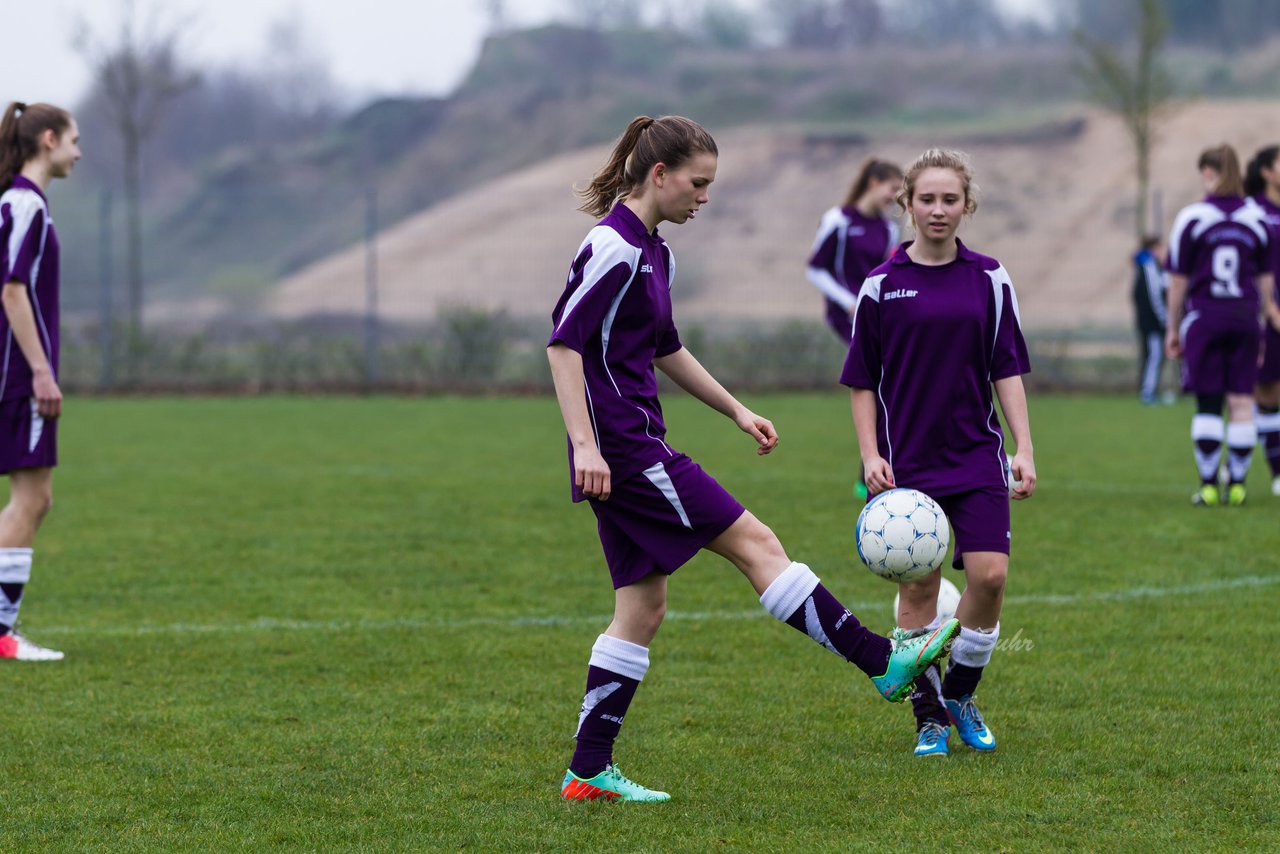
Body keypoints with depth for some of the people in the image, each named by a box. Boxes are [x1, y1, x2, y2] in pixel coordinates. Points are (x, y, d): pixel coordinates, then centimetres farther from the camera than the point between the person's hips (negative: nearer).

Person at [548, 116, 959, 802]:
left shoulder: (651, 250, 16)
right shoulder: (614, 248, -15)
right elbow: (563, 343, -20)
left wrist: (737, 411, 26)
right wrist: (584, 445, -26)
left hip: (636, 448, 10)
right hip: (622, 448, -10)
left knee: (643, 606, 8)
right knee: (755, 544, -7)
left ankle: (589, 771, 8)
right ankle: (885, 664, -3)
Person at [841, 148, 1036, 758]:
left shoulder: (989, 280, 4)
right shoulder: (881, 286, 0)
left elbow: (1008, 370, 7)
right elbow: (862, 382, 4)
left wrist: (1024, 449, -1)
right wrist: (871, 455, -5)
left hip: (977, 455, 1)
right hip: (908, 462, -1)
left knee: (989, 573, -9)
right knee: (919, 587, 0)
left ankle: (961, 695, 12)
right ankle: (930, 715, 12)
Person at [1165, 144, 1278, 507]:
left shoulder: (1192, 218, -5)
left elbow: (1178, 281, -2)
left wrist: (1172, 329, 7)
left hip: (1204, 315, -2)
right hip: (1245, 315, 2)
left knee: (1207, 405, 2)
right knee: (1242, 403, 5)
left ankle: (1208, 485, 0)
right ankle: (1237, 485, 5)